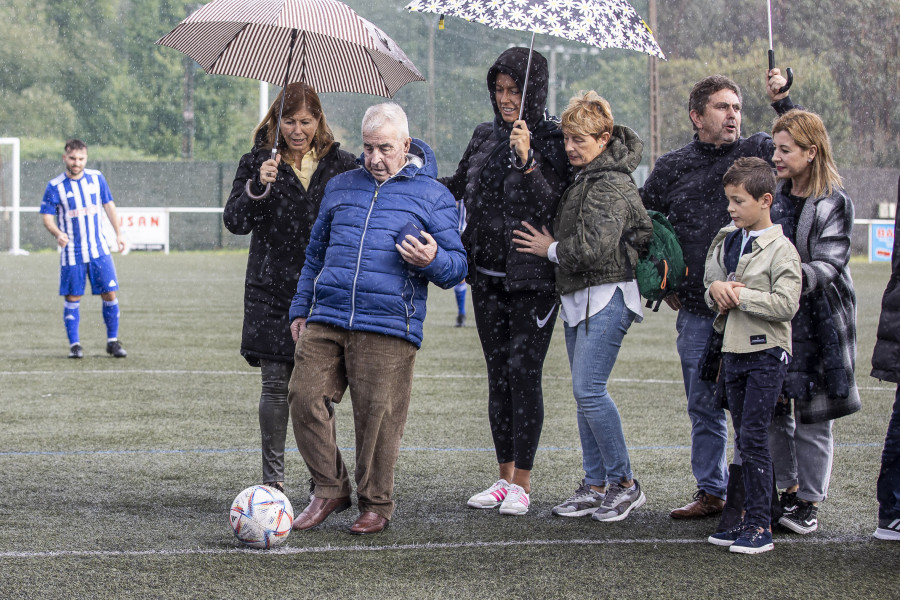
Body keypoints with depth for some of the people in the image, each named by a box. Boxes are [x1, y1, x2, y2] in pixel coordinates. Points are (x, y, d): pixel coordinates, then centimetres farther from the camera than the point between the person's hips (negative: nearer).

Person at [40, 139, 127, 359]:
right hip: (71, 253, -2)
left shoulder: (97, 178, 3)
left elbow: (109, 205, 14)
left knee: (110, 294, -2)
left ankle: (112, 341, 10)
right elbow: (47, 216, -6)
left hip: (99, 250, 2)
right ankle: (74, 344, 11)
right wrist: (57, 233, -25)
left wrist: (118, 233, 13)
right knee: (72, 298, 1)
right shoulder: (55, 186, -6)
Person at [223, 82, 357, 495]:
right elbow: (234, 221, -6)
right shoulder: (257, 162, 4)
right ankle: (273, 479, 2)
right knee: (276, 385, -4)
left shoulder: (340, 164, 8)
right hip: (272, 294, 0)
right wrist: (257, 188, -23)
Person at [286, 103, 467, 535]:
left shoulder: (432, 195, 7)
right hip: (325, 321, 4)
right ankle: (330, 489, 7)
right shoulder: (340, 187, 19)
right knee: (305, 397, -7)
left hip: (387, 327, -4)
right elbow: (316, 252, 27)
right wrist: (300, 308, 21)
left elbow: (457, 266, 5)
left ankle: (375, 503, 12)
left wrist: (433, 261, -18)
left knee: (377, 415, -4)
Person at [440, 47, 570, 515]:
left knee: (524, 372, -7)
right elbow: (459, 186, 25)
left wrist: (526, 159, -29)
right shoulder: (485, 136, 11)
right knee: (498, 374, 9)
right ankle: (505, 477, 17)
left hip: (532, 277, -6)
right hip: (488, 274, 6)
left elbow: (547, 204, -18)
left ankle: (523, 482, 0)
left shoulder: (551, 141, -8)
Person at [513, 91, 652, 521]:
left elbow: (593, 248, -21)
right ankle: (596, 486, 14)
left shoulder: (612, 186, -15)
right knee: (585, 393, 9)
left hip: (606, 298, -10)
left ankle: (624, 484, -3)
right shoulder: (583, 180, 16)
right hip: (578, 299, 10)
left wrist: (551, 249, -6)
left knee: (588, 389, -13)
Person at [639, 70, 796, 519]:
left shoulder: (757, 152, 4)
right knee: (704, 406, 9)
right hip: (695, 310, 3)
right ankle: (711, 492, 20)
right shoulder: (670, 167, 8)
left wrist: (782, 101, -18)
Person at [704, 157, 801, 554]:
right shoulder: (726, 241, 11)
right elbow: (710, 284, 16)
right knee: (743, 439, 11)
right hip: (734, 350, 7)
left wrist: (739, 296, -17)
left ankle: (761, 527, -7)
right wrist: (716, 290, -7)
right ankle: (750, 519, 18)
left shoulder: (781, 250, -11)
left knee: (753, 436, -11)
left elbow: (786, 305, -19)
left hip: (766, 353, -7)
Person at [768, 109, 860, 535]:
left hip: (819, 320, -5)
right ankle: (786, 490, 19)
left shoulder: (834, 204, -7)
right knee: (773, 409, 6)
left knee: (813, 414, 0)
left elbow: (828, 265, -17)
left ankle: (809, 500, 9)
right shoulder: (773, 197, 9)